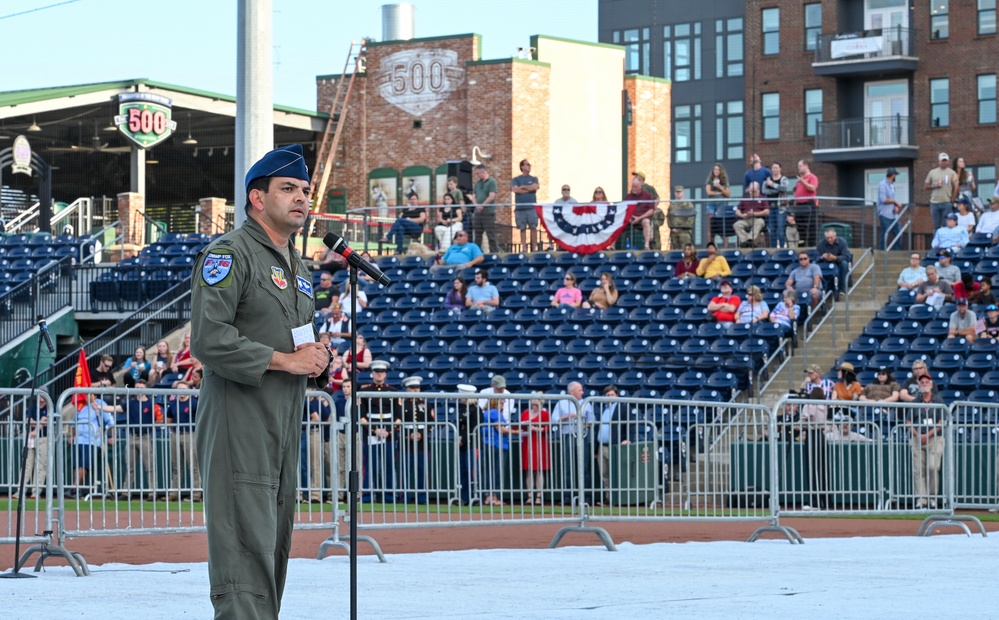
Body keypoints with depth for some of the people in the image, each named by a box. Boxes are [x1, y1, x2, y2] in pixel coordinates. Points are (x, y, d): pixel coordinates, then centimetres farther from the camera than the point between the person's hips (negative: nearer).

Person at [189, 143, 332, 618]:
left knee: (275, 540, 10)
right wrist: (285, 360, -16)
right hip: (240, 423, -9)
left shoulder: (297, 267, 21)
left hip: (286, 421, 9)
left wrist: (317, 360, 7)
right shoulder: (229, 254, -8)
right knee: (246, 543, -13)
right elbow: (208, 338, -19)